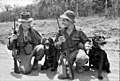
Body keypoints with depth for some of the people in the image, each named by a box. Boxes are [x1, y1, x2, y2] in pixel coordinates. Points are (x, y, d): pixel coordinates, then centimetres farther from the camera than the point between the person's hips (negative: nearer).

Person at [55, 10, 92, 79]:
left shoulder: (78, 31, -2)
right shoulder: (61, 31, 2)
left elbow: (86, 40, 9)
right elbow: (57, 46, 5)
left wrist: (86, 45, -14)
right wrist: (60, 42, -17)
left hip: (77, 50, 0)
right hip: (66, 53, 1)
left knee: (82, 58, -38)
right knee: (62, 75, -19)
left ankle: (79, 66, 0)